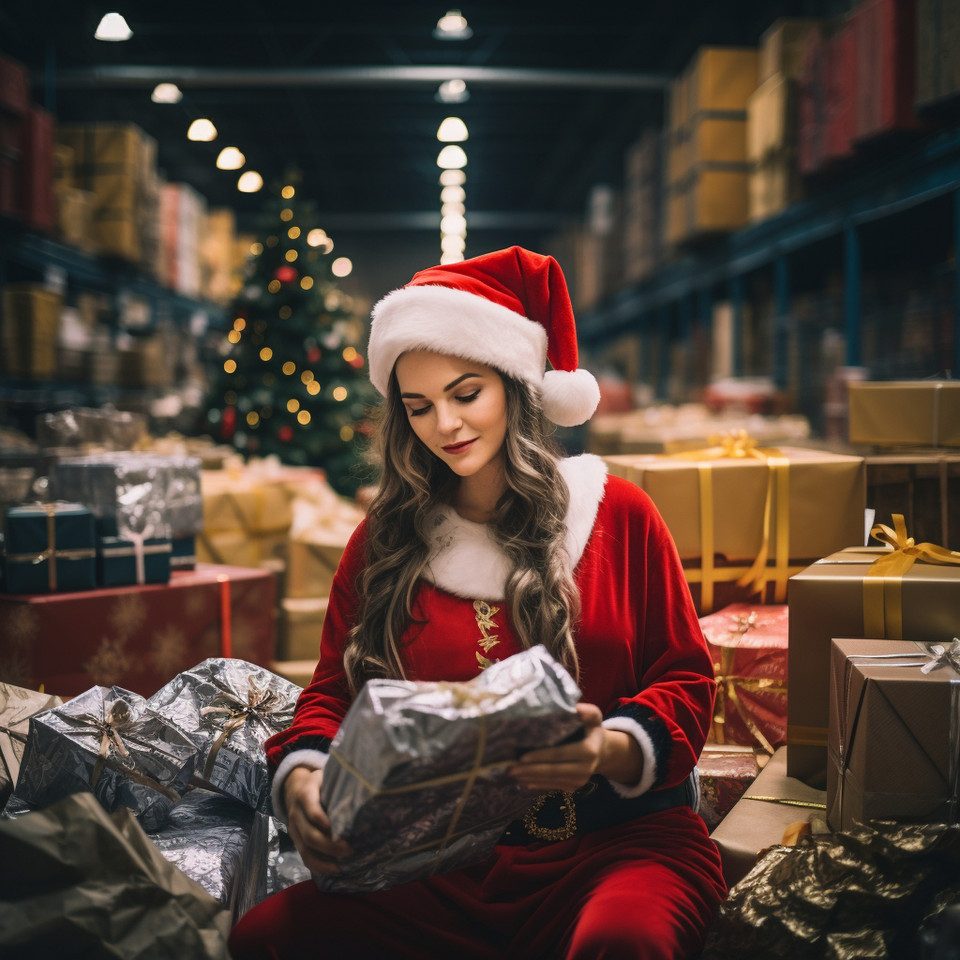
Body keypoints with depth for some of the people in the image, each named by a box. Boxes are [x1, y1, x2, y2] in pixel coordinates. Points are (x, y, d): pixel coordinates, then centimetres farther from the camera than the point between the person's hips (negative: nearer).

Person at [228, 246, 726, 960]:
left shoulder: (617, 514, 5)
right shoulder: (383, 543, 12)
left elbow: (686, 678, 5)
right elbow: (333, 693, 12)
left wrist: (609, 749, -17)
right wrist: (301, 778, -12)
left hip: (616, 841, -2)